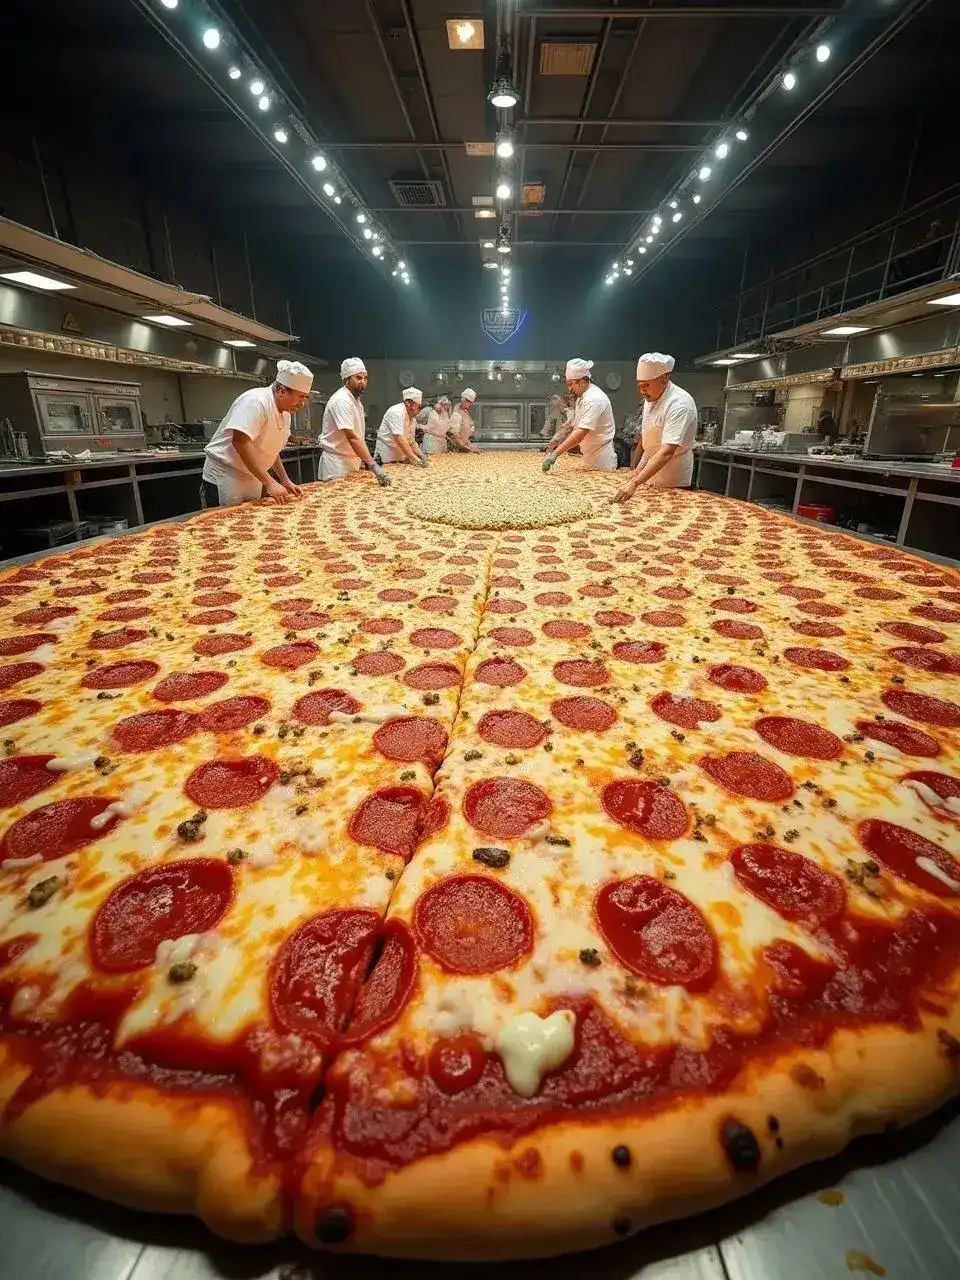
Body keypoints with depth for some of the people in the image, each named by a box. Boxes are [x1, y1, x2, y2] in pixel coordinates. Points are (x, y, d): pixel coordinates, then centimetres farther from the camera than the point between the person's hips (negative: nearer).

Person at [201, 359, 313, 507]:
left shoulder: (285, 414, 7)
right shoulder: (256, 401, -20)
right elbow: (240, 442, -30)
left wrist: (285, 481, 8)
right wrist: (270, 483, -32)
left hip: (253, 482, 8)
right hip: (223, 480, -8)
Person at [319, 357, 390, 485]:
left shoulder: (356, 400, 12)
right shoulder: (341, 400, -18)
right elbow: (351, 437, -28)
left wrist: (362, 459, 7)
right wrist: (373, 465, -35)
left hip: (352, 459, 9)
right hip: (337, 462, -9)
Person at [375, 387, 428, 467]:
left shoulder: (412, 418, 9)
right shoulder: (397, 412, -18)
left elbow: (411, 440, 14)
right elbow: (399, 439, -28)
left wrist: (420, 455, -4)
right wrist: (414, 458, -32)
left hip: (400, 458, 8)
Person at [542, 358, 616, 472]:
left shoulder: (594, 399, -22)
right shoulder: (581, 397, 12)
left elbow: (581, 432, -33)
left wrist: (555, 454, -39)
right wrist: (559, 445, 3)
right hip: (589, 457, 10)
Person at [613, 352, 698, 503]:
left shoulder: (680, 404, -24)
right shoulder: (650, 399, 3)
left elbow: (667, 452, -34)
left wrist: (634, 483, -43)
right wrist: (639, 470, 2)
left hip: (672, 485, -7)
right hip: (650, 480, 7)